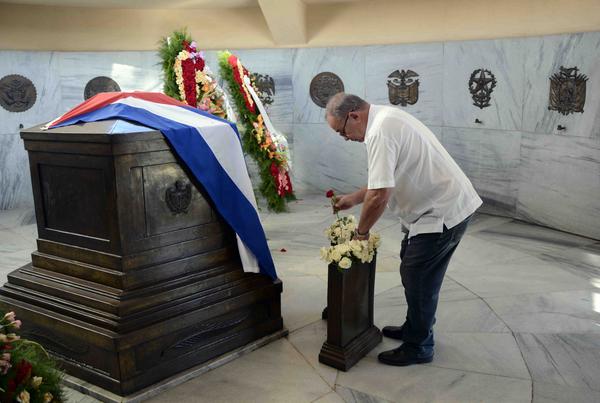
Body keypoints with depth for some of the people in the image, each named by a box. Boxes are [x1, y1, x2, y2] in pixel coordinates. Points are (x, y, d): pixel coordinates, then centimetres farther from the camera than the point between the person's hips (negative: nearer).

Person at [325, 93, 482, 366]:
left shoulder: (381, 131, -24)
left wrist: (361, 232, -11)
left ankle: (418, 347, 19)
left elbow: (380, 195, -27)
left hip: (443, 212, -10)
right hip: (445, 205, 10)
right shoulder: (387, 117, 10)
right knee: (415, 272, 21)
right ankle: (415, 328, 38)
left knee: (418, 279, 2)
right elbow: (385, 181, 21)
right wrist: (353, 199, 18)